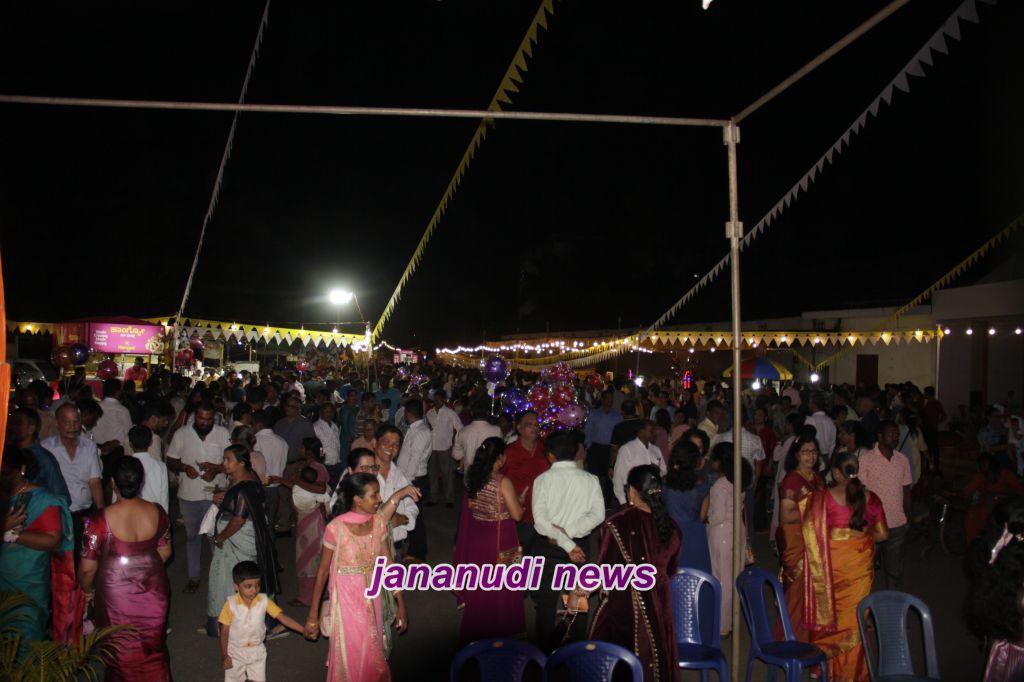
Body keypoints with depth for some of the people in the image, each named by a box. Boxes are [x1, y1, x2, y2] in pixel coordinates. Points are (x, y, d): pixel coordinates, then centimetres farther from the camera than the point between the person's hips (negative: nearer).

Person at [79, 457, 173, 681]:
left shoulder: (100, 520, -23)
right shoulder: (157, 512, -11)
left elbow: (88, 568, -13)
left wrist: (87, 588, 8)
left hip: (117, 595, -3)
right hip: (152, 591, 3)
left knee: (122, 651, 19)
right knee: (154, 648, 24)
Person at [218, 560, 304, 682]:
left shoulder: (264, 601, -14)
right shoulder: (230, 604, -19)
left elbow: (283, 617, -16)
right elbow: (224, 632, -11)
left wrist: (304, 630, -25)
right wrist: (224, 656, -11)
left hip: (257, 652, 1)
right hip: (235, 653, -1)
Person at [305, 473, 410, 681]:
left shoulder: (379, 522, -7)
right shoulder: (336, 528, -20)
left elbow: (389, 564, -1)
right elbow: (322, 572, -11)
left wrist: (401, 604, 2)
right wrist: (313, 615, -6)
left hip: (372, 600, 4)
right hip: (347, 601, -4)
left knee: (373, 658, 17)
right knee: (351, 659, 10)